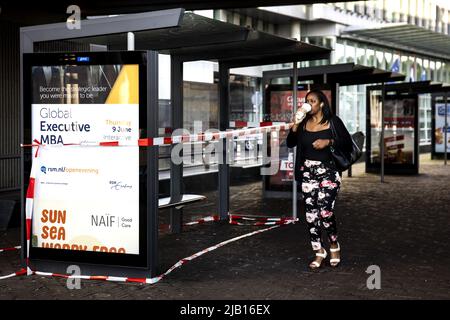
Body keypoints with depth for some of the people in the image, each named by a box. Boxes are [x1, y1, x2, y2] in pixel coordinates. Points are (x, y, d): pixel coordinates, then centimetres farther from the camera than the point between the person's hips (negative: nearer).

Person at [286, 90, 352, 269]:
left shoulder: (333, 121, -2)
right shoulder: (304, 123, 9)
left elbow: (348, 144, -3)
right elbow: (290, 144, 6)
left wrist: (328, 141, -15)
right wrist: (295, 125, -7)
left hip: (328, 172, -4)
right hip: (308, 172, 4)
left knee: (325, 212, -15)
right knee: (311, 214, 1)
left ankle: (334, 246, 11)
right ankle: (319, 253, 12)